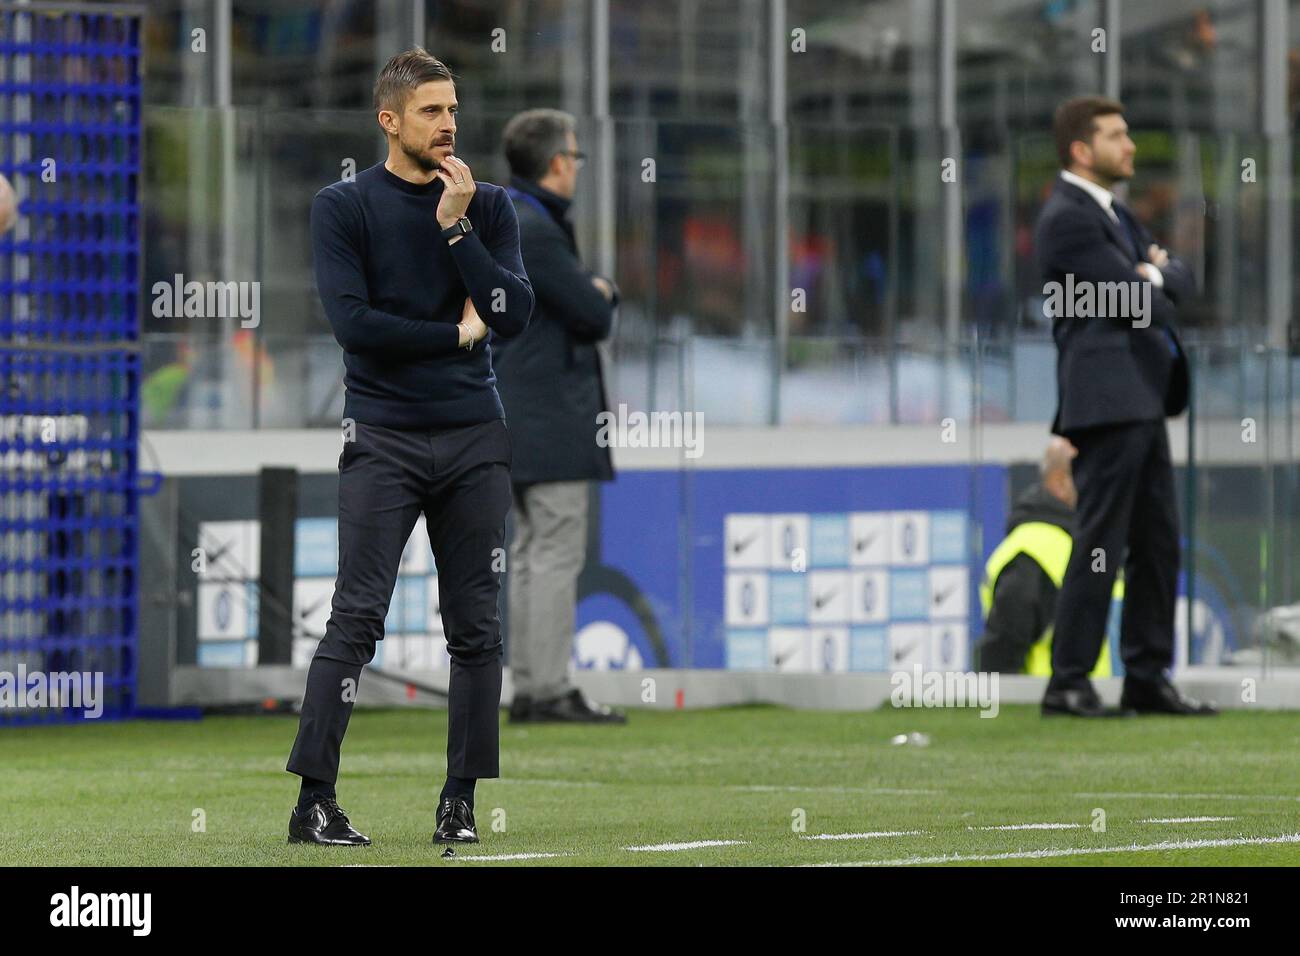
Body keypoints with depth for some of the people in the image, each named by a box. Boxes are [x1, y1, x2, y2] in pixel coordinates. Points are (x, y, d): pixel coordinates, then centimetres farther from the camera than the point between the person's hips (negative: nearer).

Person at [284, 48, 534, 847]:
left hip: (475, 437, 3)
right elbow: (352, 321, -11)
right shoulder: (345, 207, 1)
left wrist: (457, 225, -9)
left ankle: (461, 802, 8)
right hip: (384, 438, -3)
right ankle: (315, 802, -10)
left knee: (476, 626, 2)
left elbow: (515, 315, -2)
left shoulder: (487, 206, 10)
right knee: (356, 618, -10)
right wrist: (457, 333, -5)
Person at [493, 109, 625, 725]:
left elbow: (590, 299, 23)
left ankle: (528, 690, 13)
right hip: (550, 416, -11)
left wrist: (597, 291, 4)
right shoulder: (532, 232, -18)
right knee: (556, 552, -9)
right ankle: (549, 690, -10)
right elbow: (595, 316, -16)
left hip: (520, 418, 11)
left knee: (531, 553, 12)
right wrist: (601, 295, 4)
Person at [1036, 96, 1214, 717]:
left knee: (1157, 544, 10)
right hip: (1107, 401, -10)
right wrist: (1153, 287, 4)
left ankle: (1147, 678, 14)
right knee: (1100, 545, -9)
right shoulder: (1067, 219, -12)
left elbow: (1181, 283, 15)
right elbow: (1141, 306, -16)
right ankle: (1068, 683, -7)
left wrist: (1158, 275, -5)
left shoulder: (1113, 213, 20)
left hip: (1142, 400, 10)